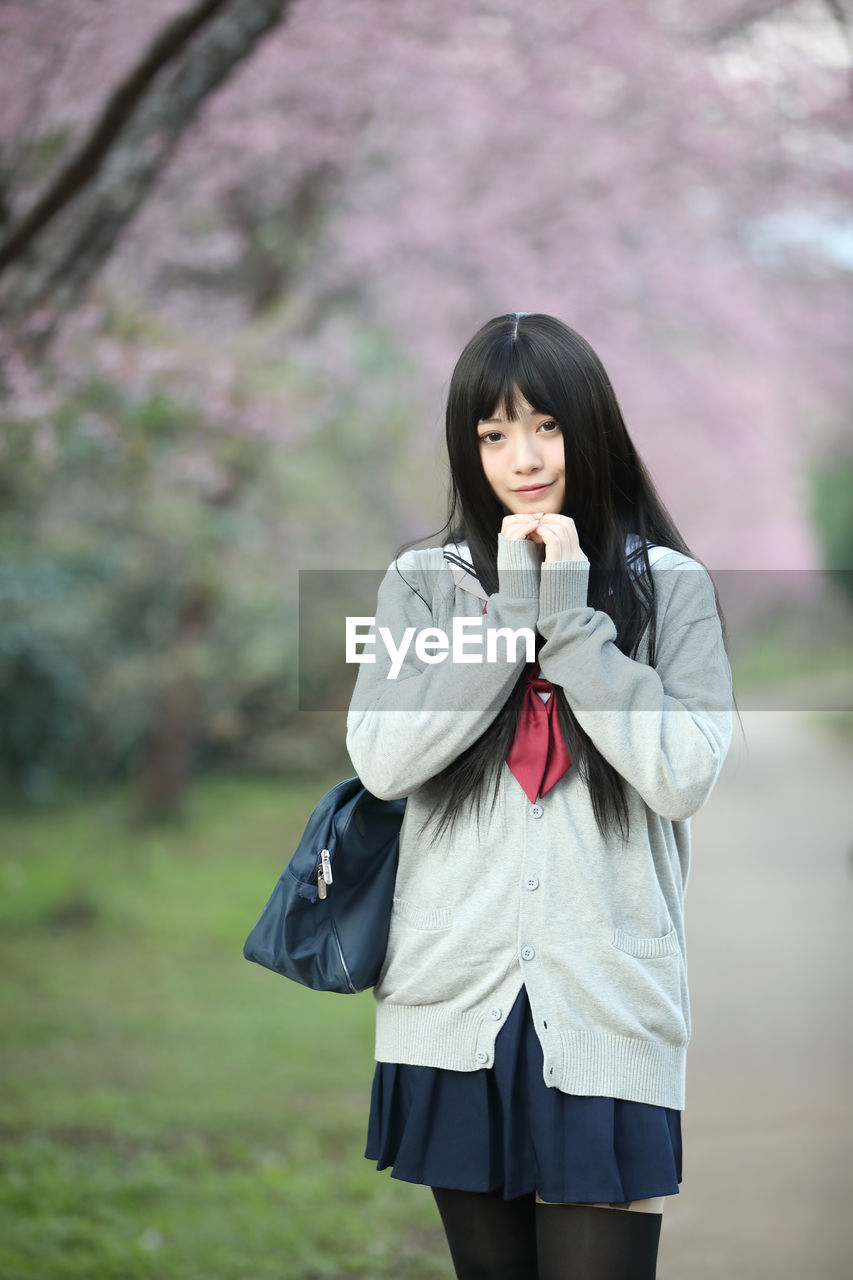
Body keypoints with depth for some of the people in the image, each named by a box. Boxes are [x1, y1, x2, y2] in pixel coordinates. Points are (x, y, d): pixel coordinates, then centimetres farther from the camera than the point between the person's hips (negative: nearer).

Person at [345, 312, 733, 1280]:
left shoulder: (670, 585, 3)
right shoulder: (425, 581, 7)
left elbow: (686, 776, -9)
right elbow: (379, 760, -6)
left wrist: (571, 620, -10)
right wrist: (513, 616, -10)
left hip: (606, 1008, -2)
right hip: (458, 1000, 2)